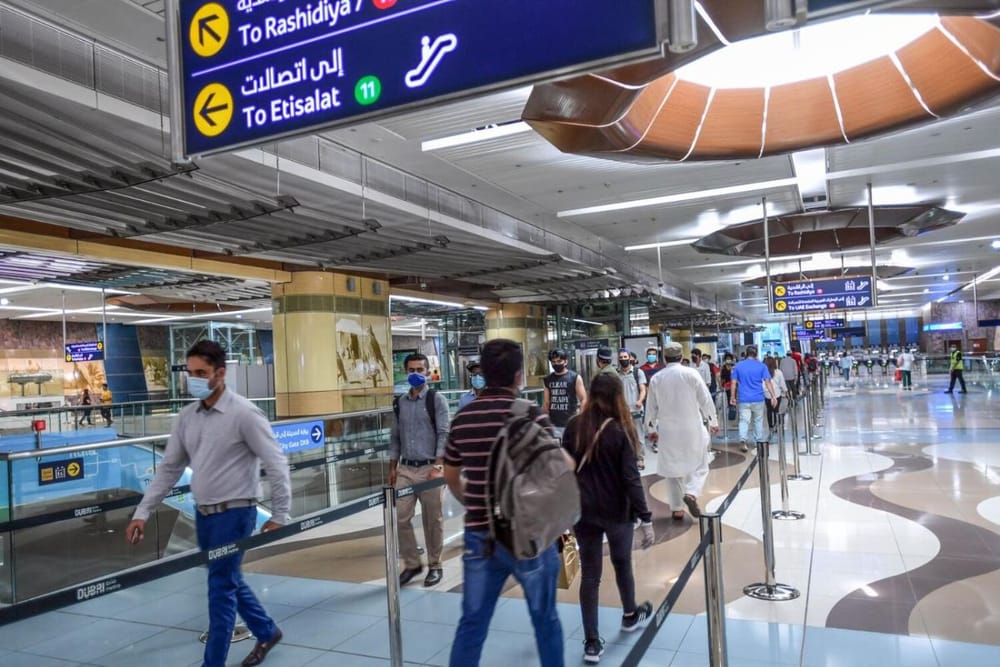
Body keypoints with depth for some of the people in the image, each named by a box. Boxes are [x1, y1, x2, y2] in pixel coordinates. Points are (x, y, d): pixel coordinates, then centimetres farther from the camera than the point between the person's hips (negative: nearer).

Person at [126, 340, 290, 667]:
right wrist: (143, 512, 6)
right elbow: (168, 468, 10)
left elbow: (276, 465, -14)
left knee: (221, 588, 0)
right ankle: (267, 632, 40)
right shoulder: (187, 417, 4)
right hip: (204, 515, 7)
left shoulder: (244, 413, -16)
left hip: (234, 514, -7)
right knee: (229, 580, 19)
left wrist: (279, 515, -13)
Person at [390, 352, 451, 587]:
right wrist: (392, 467, 9)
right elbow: (395, 436, 13)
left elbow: (443, 435, -9)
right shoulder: (401, 402, 10)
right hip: (405, 469, 4)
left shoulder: (437, 400, -4)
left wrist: (437, 466, -16)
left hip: (429, 468, -4)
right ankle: (411, 564, 20)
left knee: (433, 521, 6)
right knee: (400, 518, 3)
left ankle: (434, 565, 22)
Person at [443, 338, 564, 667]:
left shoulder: (463, 418, 1)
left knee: (472, 622, 13)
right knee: (544, 618, 17)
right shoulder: (532, 415, -13)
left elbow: (450, 477, 13)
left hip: (480, 535, 4)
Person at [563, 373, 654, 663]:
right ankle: (630, 615, 45)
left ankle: (591, 643, 9)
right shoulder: (620, 430, -13)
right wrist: (646, 518, -12)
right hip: (616, 511, -2)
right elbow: (631, 479, -16)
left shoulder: (574, 427, -3)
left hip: (582, 510, 2)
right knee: (622, 563, 21)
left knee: (589, 572, 8)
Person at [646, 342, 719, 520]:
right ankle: (691, 493, -13)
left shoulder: (656, 379, 0)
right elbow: (705, 399, -4)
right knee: (699, 465, 11)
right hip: (692, 428, -2)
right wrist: (713, 421, 9)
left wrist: (652, 428, 20)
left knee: (672, 467, 12)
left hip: (668, 430, 2)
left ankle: (677, 508, 14)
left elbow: (651, 406, 7)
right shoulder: (691, 373, -7)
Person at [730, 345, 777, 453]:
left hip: (743, 399, 0)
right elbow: (767, 382, -5)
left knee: (744, 420, -2)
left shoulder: (738, 366, 3)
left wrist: (733, 397, 8)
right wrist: (773, 396, -4)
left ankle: (742, 440, -22)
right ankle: (759, 441, 23)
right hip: (758, 399, 0)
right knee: (758, 421, 14)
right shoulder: (761, 366, 1)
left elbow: (734, 383, 2)